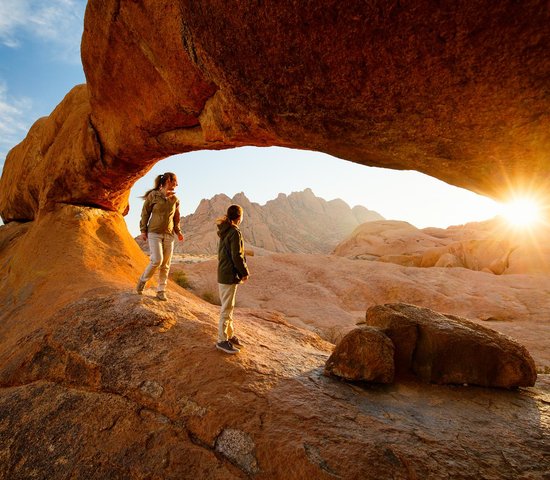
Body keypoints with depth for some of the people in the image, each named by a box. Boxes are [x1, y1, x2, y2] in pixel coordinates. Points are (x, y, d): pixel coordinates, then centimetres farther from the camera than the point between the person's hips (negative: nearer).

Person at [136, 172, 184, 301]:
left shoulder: (175, 199, 9)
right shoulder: (153, 195, -3)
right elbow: (145, 213, 1)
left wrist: (178, 232, 8)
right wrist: (143, 230, -3)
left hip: (169, 235, 4)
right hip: (154, 233, -4)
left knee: (166, 265, 2)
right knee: (157, 260, -16)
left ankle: (161, 291, 12)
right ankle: (142, 281, 10)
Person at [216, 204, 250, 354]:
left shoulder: (224, 231, 10)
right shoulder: (235, 232, -17)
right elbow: (237, 256, -20)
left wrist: (242, 271, 16)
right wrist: (245, 273, -7)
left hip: (223, 273, 9)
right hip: (230, 276, -9)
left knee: (228, 307, 18)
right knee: (227, 309, 0)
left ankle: (229, 334, 31)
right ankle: (222, 340, 8)